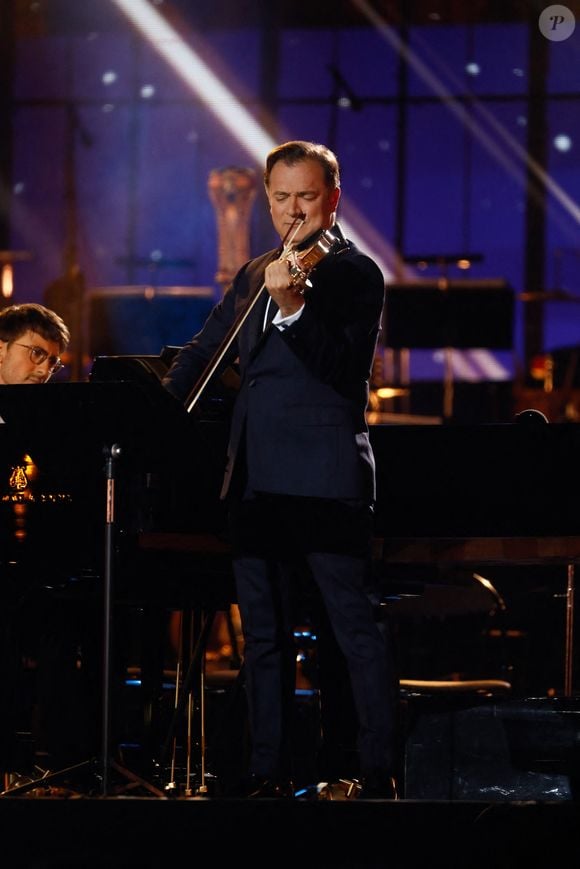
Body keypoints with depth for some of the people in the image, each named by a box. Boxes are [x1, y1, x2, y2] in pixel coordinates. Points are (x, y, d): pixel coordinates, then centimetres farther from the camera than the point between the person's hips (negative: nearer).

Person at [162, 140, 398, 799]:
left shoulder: (354, 272, -3)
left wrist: (294, 306, -31)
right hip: (253, 474, 7)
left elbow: (345, 367, -17)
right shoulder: (253, 275, 18)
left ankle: (379, 778, -6)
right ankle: (268, 776, 14)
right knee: (264, 634, 9)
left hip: (324, 473, -7)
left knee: (354, 626, -7)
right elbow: (203, 351, 26)